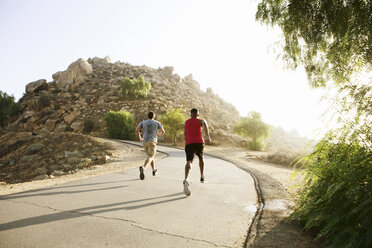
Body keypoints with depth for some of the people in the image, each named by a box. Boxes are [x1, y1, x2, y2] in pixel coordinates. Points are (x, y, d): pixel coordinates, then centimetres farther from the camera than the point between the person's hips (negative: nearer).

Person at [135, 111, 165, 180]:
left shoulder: (143, 122, 13)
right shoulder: (157, 123, 10)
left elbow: (137, 130, -2)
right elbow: (163, 131, 14)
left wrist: (139, 138, 12)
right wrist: (159, 134, 37)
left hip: (145, 142, 4)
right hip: (152, 141, -4)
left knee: (150, 155, 24)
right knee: (150, 157, -15)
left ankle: (154, 170, 35)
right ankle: (143, 168, -43)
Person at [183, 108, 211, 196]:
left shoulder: (186, 122, 24)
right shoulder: (201, 121, 15)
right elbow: (205, 125, -11)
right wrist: (208, 136, -18)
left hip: (189, 143, 1)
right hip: (199, 142, 0)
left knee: (189, 161, -15)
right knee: (201, 158, 27)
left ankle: (186, 179, -41)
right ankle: (202, 177, 33)